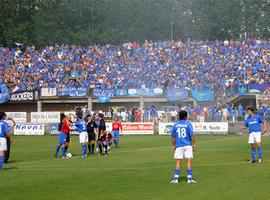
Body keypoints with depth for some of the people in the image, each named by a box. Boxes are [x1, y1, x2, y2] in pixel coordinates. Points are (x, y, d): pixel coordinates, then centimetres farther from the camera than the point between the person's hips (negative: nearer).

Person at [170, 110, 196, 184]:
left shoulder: (175, 125, 6)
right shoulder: (188, 124, -2)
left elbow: (173, 136, 9)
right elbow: (192, 135, -6)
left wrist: (173, 146, 17)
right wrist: (194, 144, 1)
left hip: (178, 146, 2)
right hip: (187, 145, -2)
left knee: (178, 162, 5)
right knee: (188, 161, 1)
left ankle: (175, 178, -1)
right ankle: (189, 178, -2)